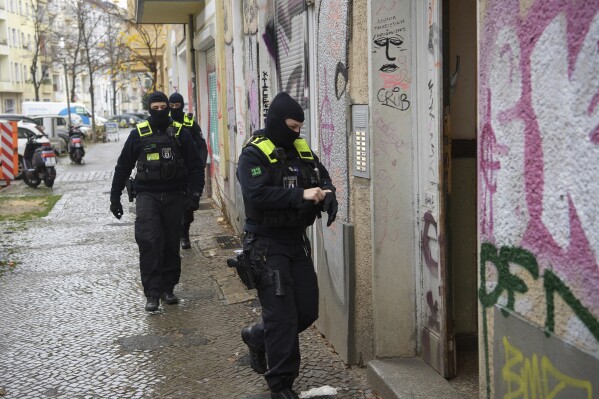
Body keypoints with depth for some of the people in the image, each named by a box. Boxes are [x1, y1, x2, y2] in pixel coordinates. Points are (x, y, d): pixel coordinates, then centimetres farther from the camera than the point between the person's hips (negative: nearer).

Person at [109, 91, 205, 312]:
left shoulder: (180, 133, 3)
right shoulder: (139, 134, 3)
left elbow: (195, 165, 4)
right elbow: (123, 167, 10)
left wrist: (195, 193, -7)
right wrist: (115, 197, 8)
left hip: (174, 196, 1)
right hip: (147, 195, -1)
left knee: (171, 244, 7)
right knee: (149, 242, -14)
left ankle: (168, 288, 20)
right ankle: (152, 293, -11)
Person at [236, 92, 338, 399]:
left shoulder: (301, 149, 11)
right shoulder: (254, 153, -11)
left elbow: (323, 178, 16)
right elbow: (257, 195, -24)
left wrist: (327, 194, -8)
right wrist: (300, 194, -27)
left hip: (298, 240, 7)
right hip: (267, 243, -7)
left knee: (308, 310, 10)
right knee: (282, 316, -6)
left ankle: (257, 337, 35)